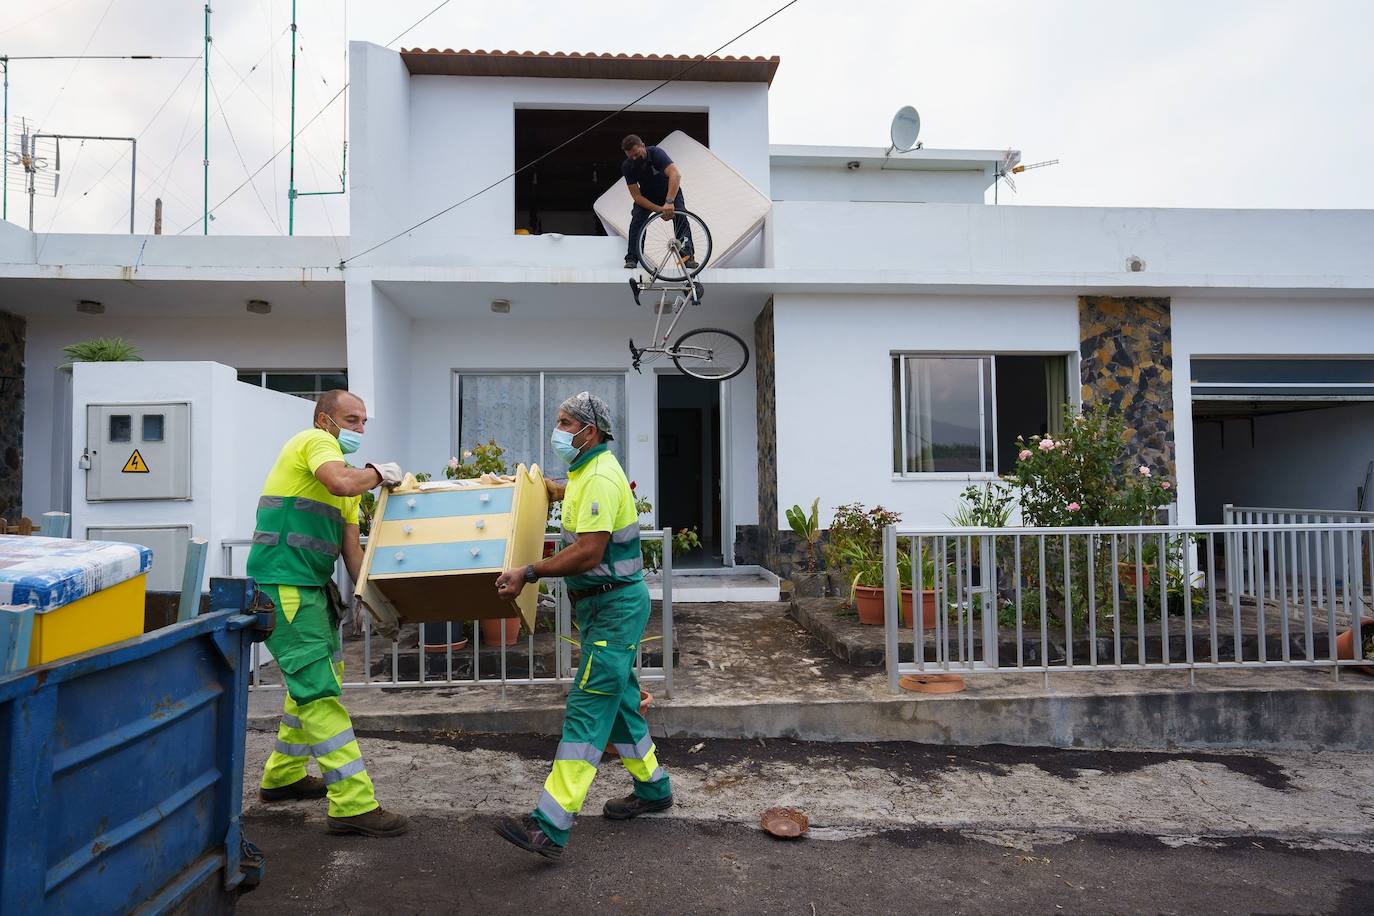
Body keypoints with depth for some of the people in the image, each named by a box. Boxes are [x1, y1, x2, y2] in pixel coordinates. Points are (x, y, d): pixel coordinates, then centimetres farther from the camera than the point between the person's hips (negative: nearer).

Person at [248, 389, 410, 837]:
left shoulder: (349, 477, 20)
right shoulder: (315, 441, -7)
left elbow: (351, 547, 16)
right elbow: (341, 483, -30)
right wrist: (378, 472, -12)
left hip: (312, 587, 10)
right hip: (283, 585, -10)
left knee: (318, 681, 21)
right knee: (320, 693, -10)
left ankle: (283, 775, 38)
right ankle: (353, 805, -7)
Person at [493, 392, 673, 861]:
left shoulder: (599, 478, -20)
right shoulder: (587, 472, 12)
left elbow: (589, 552, -28)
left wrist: (529, 573, -25)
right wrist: (557, 490, 32)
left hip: (616, 606, -11)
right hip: (601, 605, 11)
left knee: (587, 707, -11)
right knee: (617, 697, 18)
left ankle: (550, 827, -11)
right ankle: (652, 788, 33)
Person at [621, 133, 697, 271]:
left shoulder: (655, 153, -32)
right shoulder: (627, 167, -22)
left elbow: (675, 174, -45)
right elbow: (636, 196, -24)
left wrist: (669, 202, -57)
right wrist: (659, 210, -37)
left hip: (670, 192, -2)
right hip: (646, 195, 2)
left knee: (681, 218, -23)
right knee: (637, 220, -20)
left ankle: (688, 256, -20)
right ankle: (631, 258, -14)